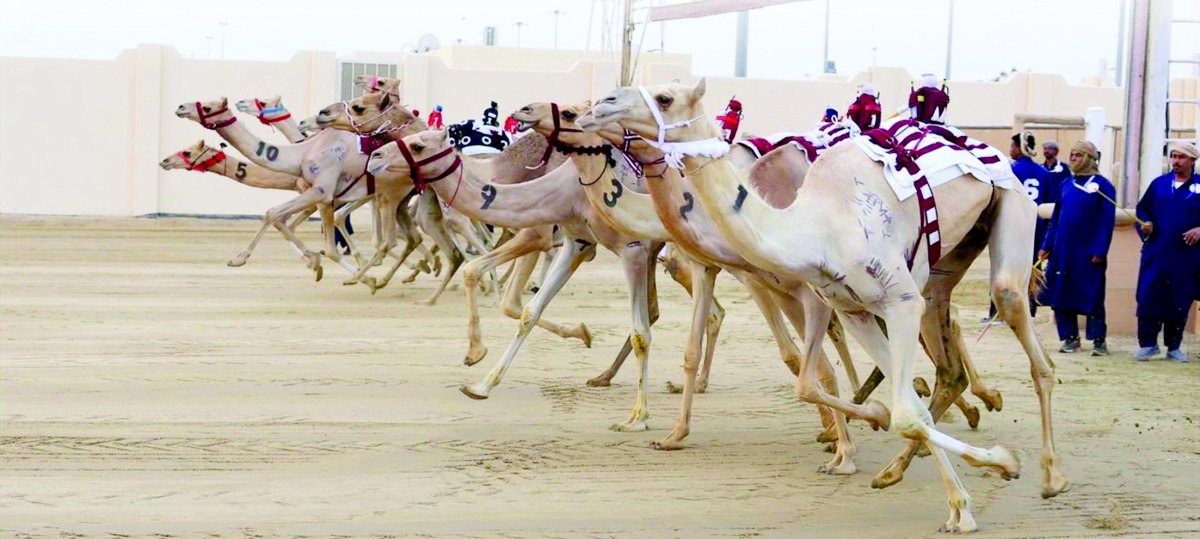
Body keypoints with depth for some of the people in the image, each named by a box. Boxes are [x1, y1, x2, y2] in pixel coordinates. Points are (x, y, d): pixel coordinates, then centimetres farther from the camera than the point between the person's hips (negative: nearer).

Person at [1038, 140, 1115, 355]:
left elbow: (1107, 221, -7)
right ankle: (1071, 338, 14)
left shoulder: (1102, 185, -3)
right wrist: (1046, 246, 9)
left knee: (1092, 296, -3)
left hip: (1088, 252, -5)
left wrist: (1100, 251, -14)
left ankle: (1099, 340, 4)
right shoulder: (1066, 185, 12)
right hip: (1063, 250, 5)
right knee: (1062, 295, 5)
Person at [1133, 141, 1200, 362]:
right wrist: (1145, 224, -2)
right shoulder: (1159, 184, 10)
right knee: (1148, 298, -6)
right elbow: (1142, 208, 16)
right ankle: (1148, 343, 4)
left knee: (1180, 302, 4)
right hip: (1156, 252, 1)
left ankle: (1174, 347, 16)